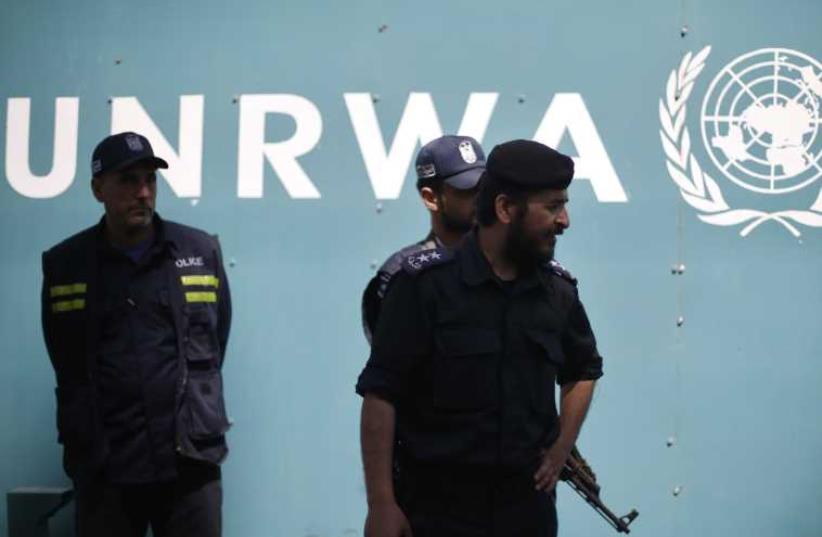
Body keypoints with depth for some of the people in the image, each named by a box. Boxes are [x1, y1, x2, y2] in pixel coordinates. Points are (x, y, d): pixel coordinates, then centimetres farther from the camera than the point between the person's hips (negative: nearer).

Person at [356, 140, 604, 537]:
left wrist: (562, 448, 10)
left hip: (527, 504, 4)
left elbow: (584, 370, 23)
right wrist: (381, 504, -16)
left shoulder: (558, 291, 5)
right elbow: (381, 394, -12)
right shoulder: (425, 284, -10)